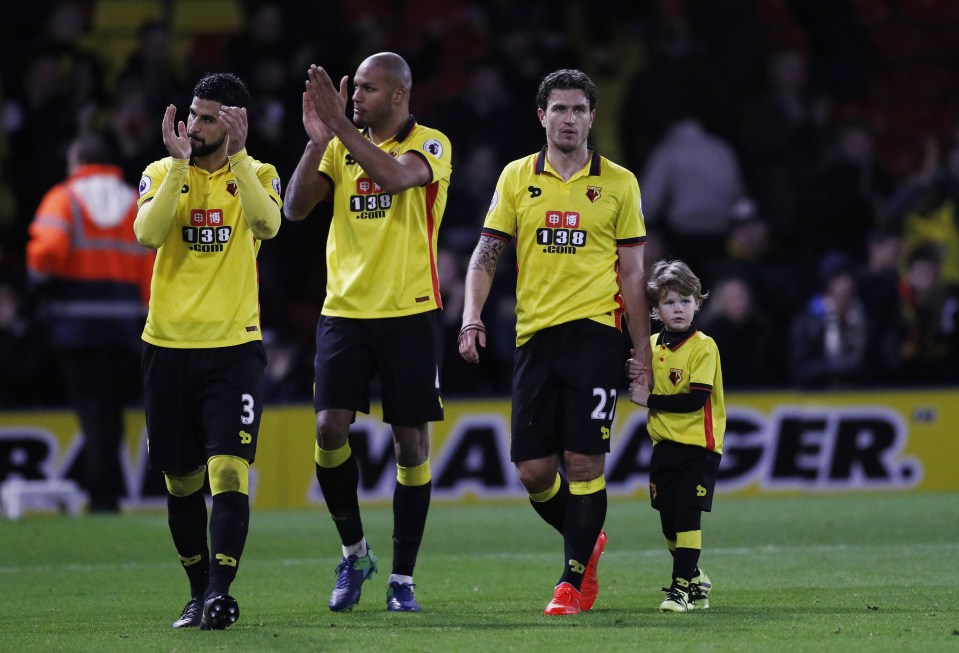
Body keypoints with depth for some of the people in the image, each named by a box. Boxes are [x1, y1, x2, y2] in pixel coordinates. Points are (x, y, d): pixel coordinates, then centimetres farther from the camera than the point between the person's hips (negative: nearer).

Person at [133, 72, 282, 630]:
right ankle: (199, 591, 22)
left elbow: (267, 224, -19)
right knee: (182, 479, 9)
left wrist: (237, 157, -21)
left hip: (235, 346, -2)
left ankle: (220, 592, -21)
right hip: (169, 347, 2)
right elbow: (148, 233, -14)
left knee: (229, 470, -16)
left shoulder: (257, 175, 2)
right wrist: (179, 163, -17)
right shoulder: (162, 174, 5)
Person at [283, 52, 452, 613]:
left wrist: (342, 125, -27)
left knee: (411, 441, 0)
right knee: (329, 429, -10)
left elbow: (396, 177, -26)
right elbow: (295, 208, -3)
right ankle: (354, 551, 11)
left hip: (410, 314, -3)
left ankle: (403, 578, 9)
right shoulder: (342, 148, 9)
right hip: (345, 310, 3)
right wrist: (318, 140, -14)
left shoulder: (429, 145, -3)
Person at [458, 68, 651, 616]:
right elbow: (487, 254, 8)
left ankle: (574, 579, 1)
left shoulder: (618, 183, 5)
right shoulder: (518, 177, 8)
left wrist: (643, 349, 3)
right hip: (534, 335, 2)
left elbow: (632, 272, 6)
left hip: (595, 331, -2)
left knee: (584, 462, -9)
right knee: (533, 469, 0)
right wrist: (472, 318, -7)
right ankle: (587, 542, 26)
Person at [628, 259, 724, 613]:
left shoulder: (703, 347, -11)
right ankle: (695, 580, 27)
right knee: (668, 521, 8)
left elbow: (696, 400, -19)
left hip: (698, 445, -6)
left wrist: (650, 400, -15)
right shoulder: (652, 346, 8)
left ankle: (682, 586, -8)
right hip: (664, 445, 6)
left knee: (687, 514, -12)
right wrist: (637, 379, -4)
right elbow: (644, 394, 17)